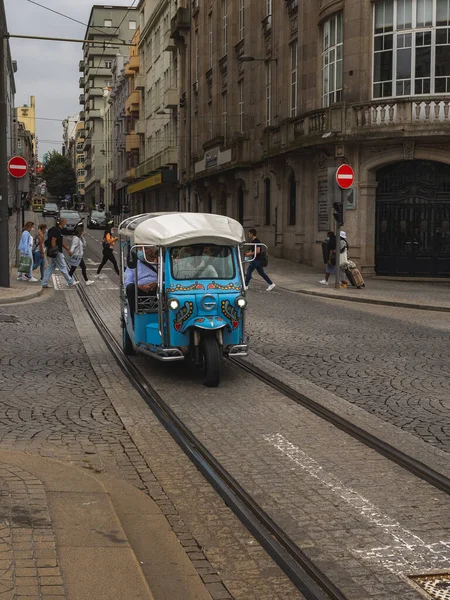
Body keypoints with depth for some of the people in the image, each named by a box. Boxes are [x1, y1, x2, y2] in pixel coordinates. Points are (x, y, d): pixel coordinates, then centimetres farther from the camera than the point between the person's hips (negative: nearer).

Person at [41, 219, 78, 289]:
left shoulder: (58, 230, 16)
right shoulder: (56, 230, -16)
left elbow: (61, 242, 23)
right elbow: (53, 241, -23)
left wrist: (68, 249, 24)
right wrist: (53, 250, -25)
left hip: (52, 253, 10)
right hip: (56, 253, -10)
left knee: (50, 267, 11)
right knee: (63, 267, -1)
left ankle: (44, 283, 9)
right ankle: (71, 283, 8)